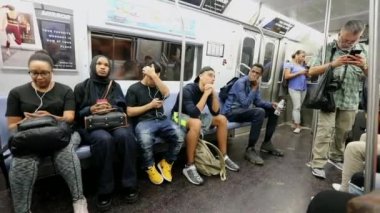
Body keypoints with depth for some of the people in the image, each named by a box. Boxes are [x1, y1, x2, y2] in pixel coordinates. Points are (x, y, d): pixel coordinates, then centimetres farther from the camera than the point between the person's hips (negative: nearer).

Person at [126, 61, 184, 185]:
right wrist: (150, 105, -5)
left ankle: (166, 163, 4)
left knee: (179, 137, -23)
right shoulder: (134, 89, 7)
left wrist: (154, 75, -9)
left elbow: (166, 93, -6)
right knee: (145, 141, -36)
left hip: (162, 120, 4)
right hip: (143, 121, -3)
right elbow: (130, 112, -1)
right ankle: (150, 168, -4)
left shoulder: (158, 86, 19)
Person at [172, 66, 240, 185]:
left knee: (222, 119, -1)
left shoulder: (208, 90, -4)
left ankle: (223, 157, 7)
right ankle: (189, 167, -27)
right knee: (196, 123, -39)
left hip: (195, 116, 8)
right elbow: (194, 113, -36)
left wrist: (213, 93, -20)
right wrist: (206, 94, -32)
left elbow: (215, 112, -9)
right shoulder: (188, 90, -25)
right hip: (179, 116, -7)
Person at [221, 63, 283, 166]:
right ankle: (250, 149, -25)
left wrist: (271, 104, -8)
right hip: (231, 112, -9)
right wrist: (254, 88, -22)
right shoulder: (241, 83, -19)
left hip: (245, 110, 9)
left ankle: (267, 143, 15)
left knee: (273, 110, 8)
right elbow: (245, 104, -27)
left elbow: (258, 102, 9)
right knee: (259, 112, -34)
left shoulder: (255, 84, 7)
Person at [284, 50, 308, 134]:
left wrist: (306, 73, 3)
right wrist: (299, 73, -14)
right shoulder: (289, 64, -2)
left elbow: (305, 76, 25)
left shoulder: (302, 65, 17)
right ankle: (298, 126, -2)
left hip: (303, 88, 6)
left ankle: (295, 123, 17)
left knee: (298, 107, 7)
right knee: (297, 107, -8)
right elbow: (286, 76, -12)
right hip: (294, 89, -6)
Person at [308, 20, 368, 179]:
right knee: (325, 130, -10)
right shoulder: (327, 48, 0)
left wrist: (364, 66, -16)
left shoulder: (362, 51, 8)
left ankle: (336, 156, 34)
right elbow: (311, 71, -6)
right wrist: (332, 64, -21)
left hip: (350, 100, 4)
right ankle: (318, 164, -4)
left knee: (343, 131, 14)